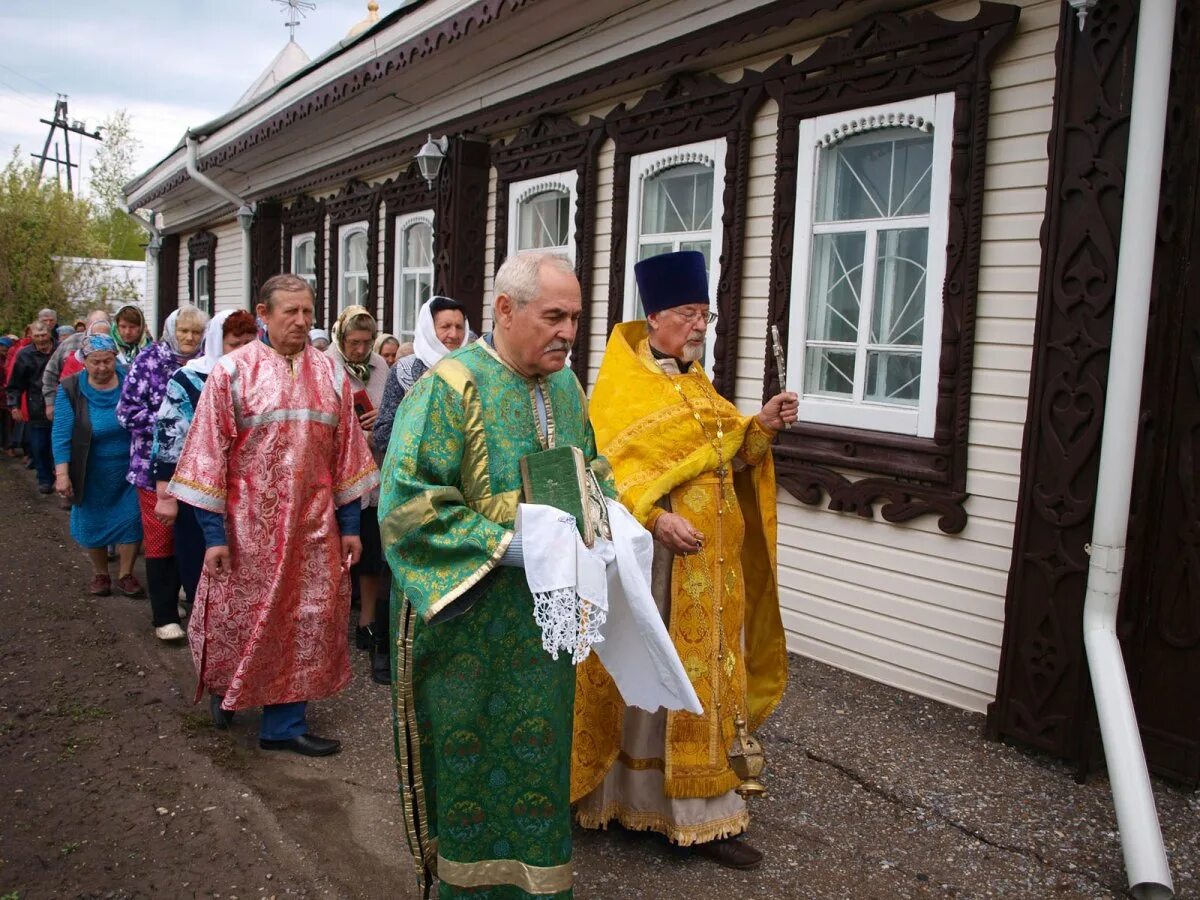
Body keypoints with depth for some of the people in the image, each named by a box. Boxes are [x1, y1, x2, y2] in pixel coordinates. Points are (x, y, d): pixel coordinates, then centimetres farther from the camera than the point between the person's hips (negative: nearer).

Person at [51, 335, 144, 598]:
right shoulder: (70, 389, -11)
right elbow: (62, 433, -13)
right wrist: (62, 473, -19)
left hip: (129, 470, 1)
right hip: (92, 474, 0)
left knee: (131, 521, 1)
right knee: (92, 525, 10)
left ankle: (125, 574, 18)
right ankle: (100, 574, 30)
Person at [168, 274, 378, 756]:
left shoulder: (329, 373, 4)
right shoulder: (233, 370, -5)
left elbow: (346, 451, 7)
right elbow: (210, 452, -6)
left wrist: (349, 525, 5)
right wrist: (213, 533, -10)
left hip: (313, 526, 3)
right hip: (249, 523, -3)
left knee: (305, 623, 6)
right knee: (238, 620, 11)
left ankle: (285, 722, 21)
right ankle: (222, 683, 42)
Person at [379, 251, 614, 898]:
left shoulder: (566, 386, 6)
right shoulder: (450, 387, -16)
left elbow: (591, 472, 19)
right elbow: (409, 505, -20)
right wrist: (509, 546, -25)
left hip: (543, 615, 6)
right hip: (469, 620, -6)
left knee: (536, 746, 18)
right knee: (469, 752, 9)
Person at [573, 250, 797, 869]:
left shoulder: (696, 384, 13)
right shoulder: (622, 387, -9)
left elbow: (725, 457, 17)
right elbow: (607, 470, -17)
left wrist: (761, 425, 0)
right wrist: (655, 518, -28)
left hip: (709, 558, 7)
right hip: (648, 554, -7)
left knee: (703, 674, 10)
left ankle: (698, 812, 21)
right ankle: (619, 791, 21)